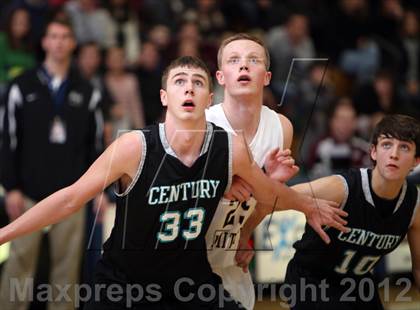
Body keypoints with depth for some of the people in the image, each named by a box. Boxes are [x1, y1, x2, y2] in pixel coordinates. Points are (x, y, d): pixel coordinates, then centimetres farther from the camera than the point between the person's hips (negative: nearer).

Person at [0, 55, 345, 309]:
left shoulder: (232, 148, -11)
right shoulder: (134, 147, -21)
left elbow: (268, 190, 11)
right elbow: (71, 198, -14)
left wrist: (311, 205, 27)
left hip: (193, 276, 3)